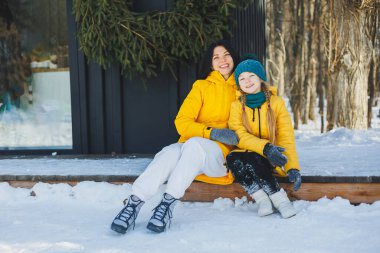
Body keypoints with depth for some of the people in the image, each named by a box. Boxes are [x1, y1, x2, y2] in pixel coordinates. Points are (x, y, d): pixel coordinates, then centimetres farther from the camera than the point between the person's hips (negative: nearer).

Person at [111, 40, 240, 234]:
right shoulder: (202, 86, 14)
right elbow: (182, 122, 4)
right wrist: (212, 133, -14)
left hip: (221, 153, -1)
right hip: (190, 147, 1)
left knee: (194, 144, -36)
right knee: (171, 152, -34)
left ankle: (167, 204, -41)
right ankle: (133, 205, -41)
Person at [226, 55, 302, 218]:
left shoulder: (277, 103, 1)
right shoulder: (237, 106, 3)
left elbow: (286, 138, -6)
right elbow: (239, 136, -12)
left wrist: (292, 167, -23)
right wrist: (265, 147, -31)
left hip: (271, 160, -2)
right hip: (247, 154, 2)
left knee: (251, 160, -34)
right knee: (233, 159, -32)